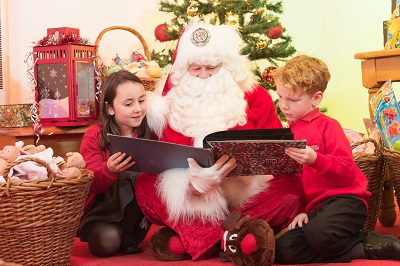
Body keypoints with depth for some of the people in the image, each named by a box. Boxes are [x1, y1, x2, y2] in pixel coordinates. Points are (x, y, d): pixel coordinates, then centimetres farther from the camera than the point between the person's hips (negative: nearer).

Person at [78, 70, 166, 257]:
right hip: (100, 208, -3)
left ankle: (130, 236, -7)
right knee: (108, 242, -32)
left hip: (135, 207, 3)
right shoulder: (94, 136, -10)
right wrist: (109, 170, -35)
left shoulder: (149, 132, -3)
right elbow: (90, 185, -16)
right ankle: (97, 234, 4)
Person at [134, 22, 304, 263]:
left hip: (247, 192, 0)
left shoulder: (254, 95, 0)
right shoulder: (176, 97, 2)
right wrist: (193, 180, -28)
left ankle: (194, 237, -33)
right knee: (145, 185, -22)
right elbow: (169, 151, -5)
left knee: (291, 189, -30)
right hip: (193, 196, 1)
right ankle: (231, 236, -33)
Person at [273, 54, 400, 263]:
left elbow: (347, 172, -12)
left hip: (343, 198, -7)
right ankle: (359, 248, -10)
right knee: (283, 251, -16)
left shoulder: (327, 125, -2)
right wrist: (298, 210, 11)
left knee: (319, 232, -40)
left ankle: (377, 243, -12)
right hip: (312, 206, 8)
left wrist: (315, 159, -27)